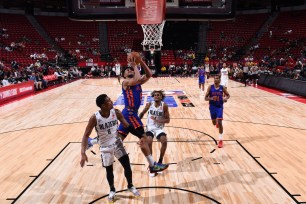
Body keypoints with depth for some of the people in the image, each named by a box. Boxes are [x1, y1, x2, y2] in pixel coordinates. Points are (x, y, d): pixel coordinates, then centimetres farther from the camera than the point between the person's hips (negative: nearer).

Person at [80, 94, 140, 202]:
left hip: (117, 143, 2)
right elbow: (86, 135, -17)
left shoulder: (116, 112, -15)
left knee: (127, 165, 5)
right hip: (105, 147, -2)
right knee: (109, 170, 12)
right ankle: (112, 190, 40)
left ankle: (130, 186, 32)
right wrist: (83, 153, -26)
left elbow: (127, 126, -4)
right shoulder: (95, 118, -24)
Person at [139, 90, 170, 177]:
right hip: (150, 127, 0)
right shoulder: (149, 104, -5)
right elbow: (142, 113, 11)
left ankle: (160, 161, 0)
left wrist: (158, 120, -22)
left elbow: (168, 120, -9)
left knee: (164, 141, -24)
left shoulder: (164, 106, -9)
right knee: (148, 142, -25)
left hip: (159, 128, 0)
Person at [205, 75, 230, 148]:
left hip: (220, 107, -1)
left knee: (219, 122, -10)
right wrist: (211, 98, -27)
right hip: (212, 107, 1)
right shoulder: (210, 87, -6)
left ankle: (220, 140, -1)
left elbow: (228, 95, 11)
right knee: (214, 123, 15)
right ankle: (217, 122, 56)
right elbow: (206, 98, -6)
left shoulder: (222, 88, -5)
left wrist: (226, 98, -12)